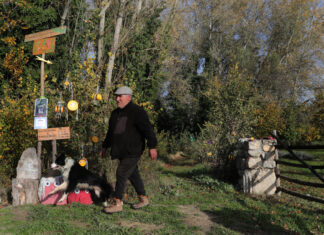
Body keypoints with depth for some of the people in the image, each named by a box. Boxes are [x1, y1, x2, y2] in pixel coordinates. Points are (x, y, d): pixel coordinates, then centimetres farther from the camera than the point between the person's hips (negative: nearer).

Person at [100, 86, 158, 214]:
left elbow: (148, 129, -14)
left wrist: (152, 146, -19)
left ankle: (117, 203, -2)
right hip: (121, 151, 8)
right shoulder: (115, 113, 15)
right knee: (133, 174, 14)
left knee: (121, 174, -10)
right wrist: (105, 146, 28)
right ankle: (143, 198, 27)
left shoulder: (137, 112, -9)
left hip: (132, 151, -8)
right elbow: (110, 132, 26)